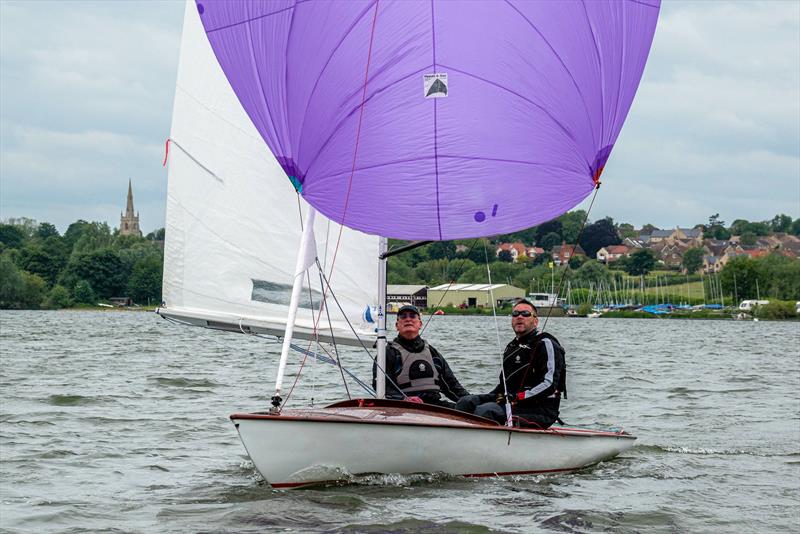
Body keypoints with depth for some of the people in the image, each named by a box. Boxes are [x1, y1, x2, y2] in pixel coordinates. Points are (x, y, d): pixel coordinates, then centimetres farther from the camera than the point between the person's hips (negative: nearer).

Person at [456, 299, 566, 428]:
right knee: (466, 403, -7)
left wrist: (516, 398, -23)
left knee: (484, 411, -29)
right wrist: (488, 397, 8)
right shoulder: (512, 347, 22)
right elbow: (504, 384, 28)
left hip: (540, 412, -8)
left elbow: (549, 384, -17)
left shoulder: (545, 344, -6)